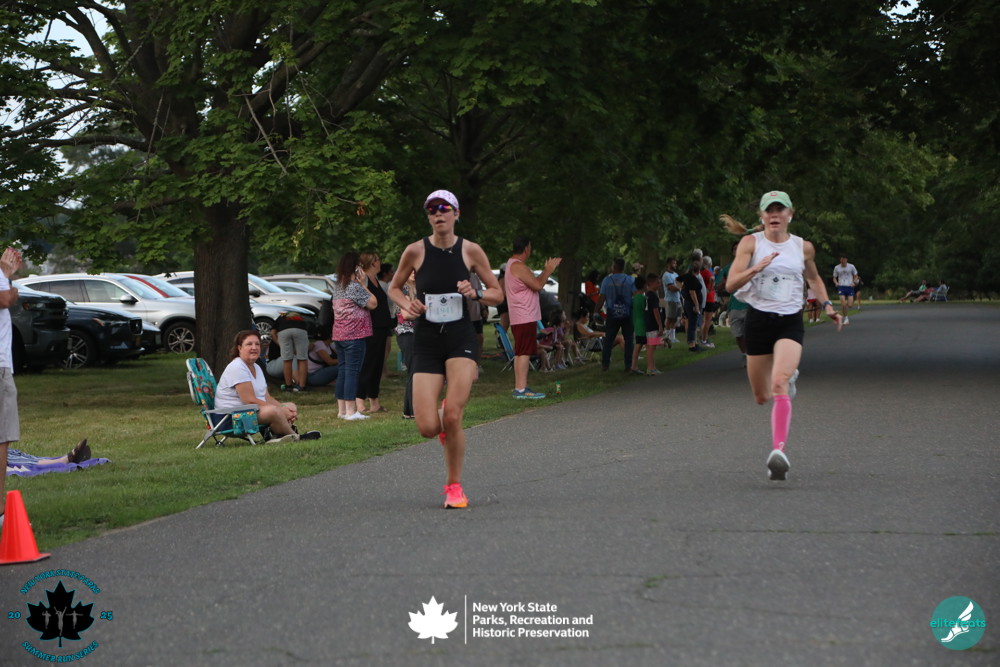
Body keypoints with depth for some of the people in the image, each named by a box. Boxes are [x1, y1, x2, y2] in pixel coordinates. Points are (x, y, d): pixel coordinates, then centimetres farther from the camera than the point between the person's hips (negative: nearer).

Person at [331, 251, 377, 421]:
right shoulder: (355, 287, -13)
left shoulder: (338, 286, 13)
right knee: (352, 371, -6)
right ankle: (351, 411, -7)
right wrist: (364, 284, -4)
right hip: (354, 334, -8)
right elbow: (373, 303, -10)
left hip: (338, 335, 8)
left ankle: (342, 410, 14)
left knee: (343, 371, 12)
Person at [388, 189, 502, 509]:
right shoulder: (415, 251, -2)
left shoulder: (471, 250, -1)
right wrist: (407, 305, -8)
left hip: (461, 339, -1)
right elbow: (394, 288, 13)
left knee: (452, 416, -18)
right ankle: (446, 423, 31)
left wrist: (475, 293, -12)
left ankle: (454, 486, 3)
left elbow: (497, 294, 8)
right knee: (427, 427, -9)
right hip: (426, 342, 1)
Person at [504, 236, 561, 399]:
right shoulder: (518, 266, -16)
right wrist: (548, 271, -6)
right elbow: (537, 285, -19)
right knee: (525, 352, -12)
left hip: (519, 318, 11)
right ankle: (521, 389, -15)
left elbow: (533, 282, 25)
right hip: (525, 317, -11)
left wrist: (546, 270, 27)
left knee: (520, 353, 12)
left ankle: (519, 387, 15)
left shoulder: (513, 264, 18)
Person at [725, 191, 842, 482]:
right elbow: (730, 285, -10)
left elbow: (814, 278, 27)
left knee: (779, 384, -25)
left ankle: (779, 450, -34)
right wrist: (757, 267, -25)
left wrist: (827, 305, 12)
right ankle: (789, 377, 48)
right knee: (761, 397, 11)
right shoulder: (750, 243, -1)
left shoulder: (803, 247, 7)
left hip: (790, 322, -1)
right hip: (758, 320, 1)